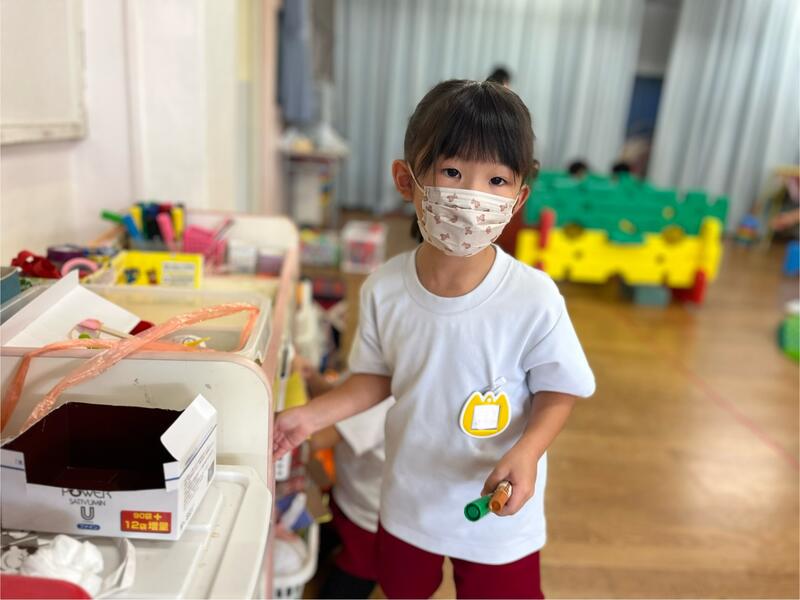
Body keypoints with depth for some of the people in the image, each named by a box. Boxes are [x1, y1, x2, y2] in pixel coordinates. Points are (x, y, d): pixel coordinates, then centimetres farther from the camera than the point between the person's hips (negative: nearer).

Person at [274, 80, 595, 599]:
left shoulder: (534, 299, -27)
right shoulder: (384, 289, -17)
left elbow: (560, 389, -13)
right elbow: (379, 375, -2)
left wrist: (527, 452, -30)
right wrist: (313, 415, -13)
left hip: (497, 511, -3)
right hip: (408, 497, 3)